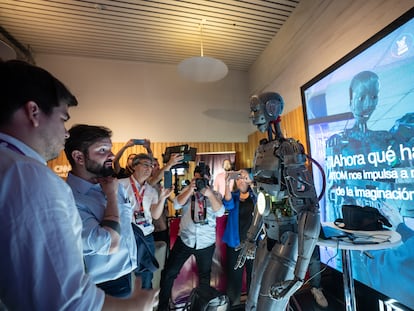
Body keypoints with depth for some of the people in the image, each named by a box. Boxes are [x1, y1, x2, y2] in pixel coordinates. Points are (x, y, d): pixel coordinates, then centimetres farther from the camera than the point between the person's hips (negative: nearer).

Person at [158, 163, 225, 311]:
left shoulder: (215, 194, -3)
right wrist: (190, 190, -27)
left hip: (206, 243, 0)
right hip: (185, 240, 0)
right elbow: (177, 205, -15)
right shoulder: (187, 190, -1)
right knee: (169, 273, 3)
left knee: (204, 277, 20)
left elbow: (220, 212, -17)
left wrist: (209, 194, -29)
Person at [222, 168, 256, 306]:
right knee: (234, 274, 7)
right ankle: (234, 302, 25)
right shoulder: (233, 195, 2)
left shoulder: (254, 195, 3)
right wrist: (227, 184, -34)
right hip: (235, 242, 0)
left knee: (253, 273, 9)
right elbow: (228, 204, -18)